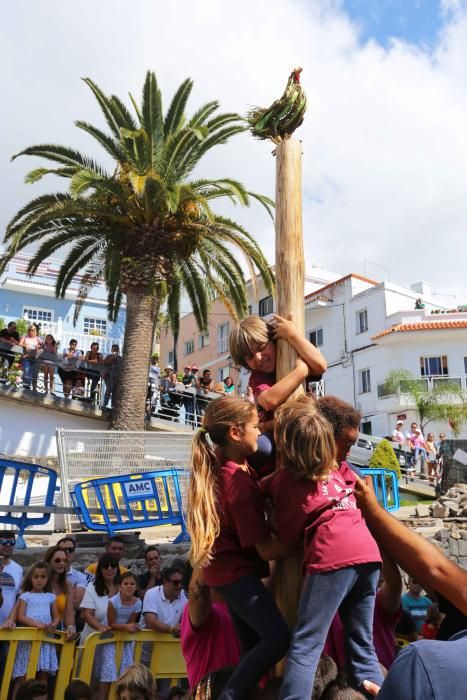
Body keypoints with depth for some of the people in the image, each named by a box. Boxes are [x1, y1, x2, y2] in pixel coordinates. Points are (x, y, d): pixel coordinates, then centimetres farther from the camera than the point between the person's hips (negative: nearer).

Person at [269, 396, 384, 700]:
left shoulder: (284, 478, 3)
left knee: (305, 645, -1)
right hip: (368, 552, 7)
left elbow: (289, 534, 9)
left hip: (334, 557, -6)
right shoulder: (338, 469, 18)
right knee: (362, 644, 17)